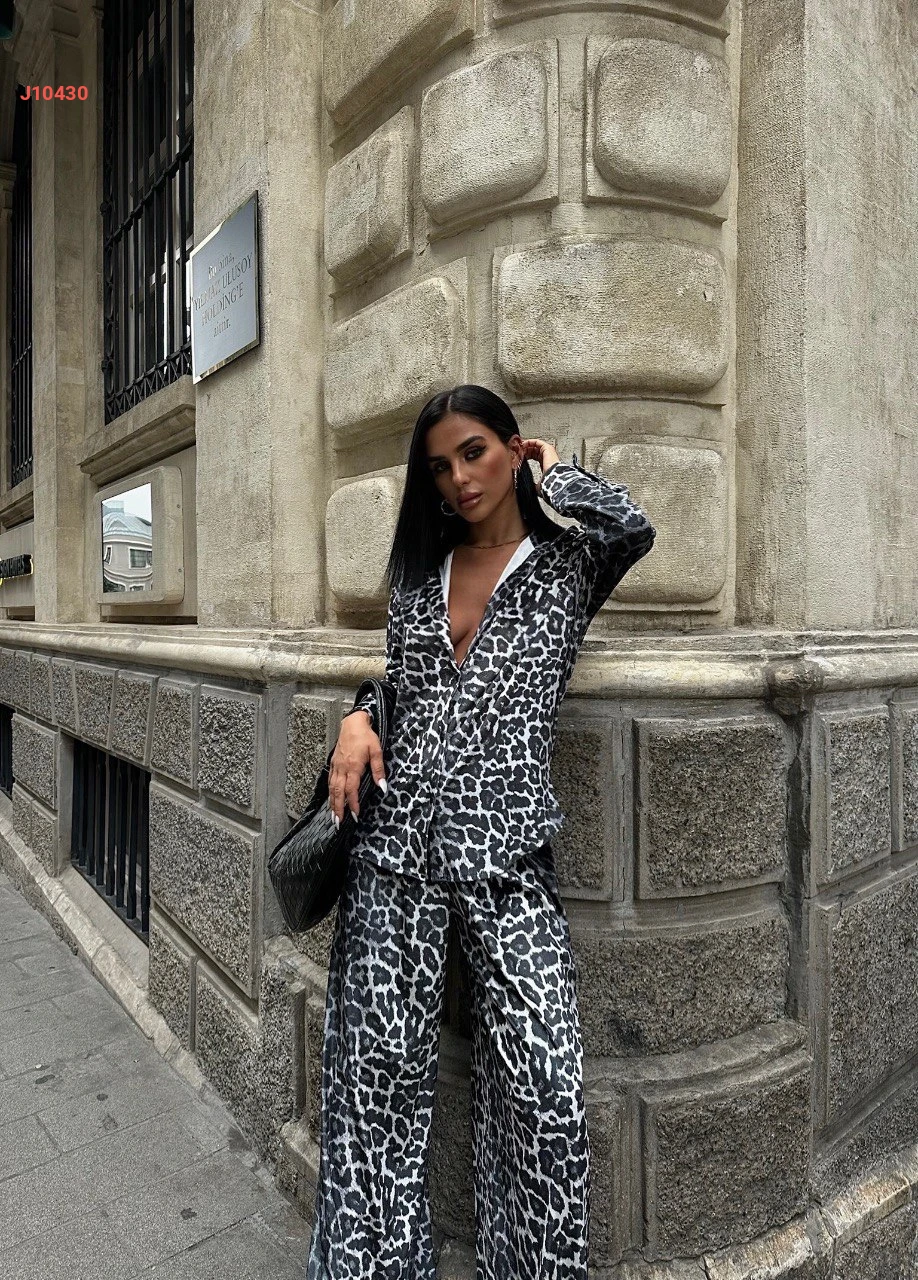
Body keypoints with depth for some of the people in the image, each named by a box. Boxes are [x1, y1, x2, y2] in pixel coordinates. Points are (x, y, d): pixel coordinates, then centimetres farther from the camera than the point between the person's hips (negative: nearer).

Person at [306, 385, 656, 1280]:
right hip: (394, 839, 3)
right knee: (381, 1067, 7)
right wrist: (357, 721, 0)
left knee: (544, 1086, -3)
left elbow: (630, 525, -12)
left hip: (505, 853, -2)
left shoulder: (567, 561, 6)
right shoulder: (418, 568, 15)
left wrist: (551, 469, 5)